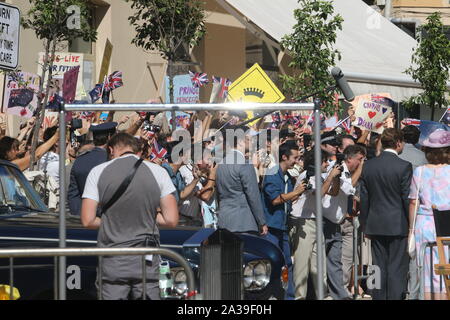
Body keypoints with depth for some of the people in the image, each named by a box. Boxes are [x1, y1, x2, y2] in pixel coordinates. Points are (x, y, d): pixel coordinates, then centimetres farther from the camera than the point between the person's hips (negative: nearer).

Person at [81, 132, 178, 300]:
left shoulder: (98, 172, -1)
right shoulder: (158, 171, 1)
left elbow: (87, 221, -4)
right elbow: (171, 220, -2)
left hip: (113, 262, 0)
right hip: (146, 261, 1)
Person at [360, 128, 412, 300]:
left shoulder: (368, 166, 2)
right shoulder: (404, 167, -12)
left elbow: (364, 198, 6)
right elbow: (408, 199, -10)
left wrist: (365, 225, 14)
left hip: (375, 225, 4)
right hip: (398, 225, -4)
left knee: (379, 268, 10)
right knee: (397, 269, 0)